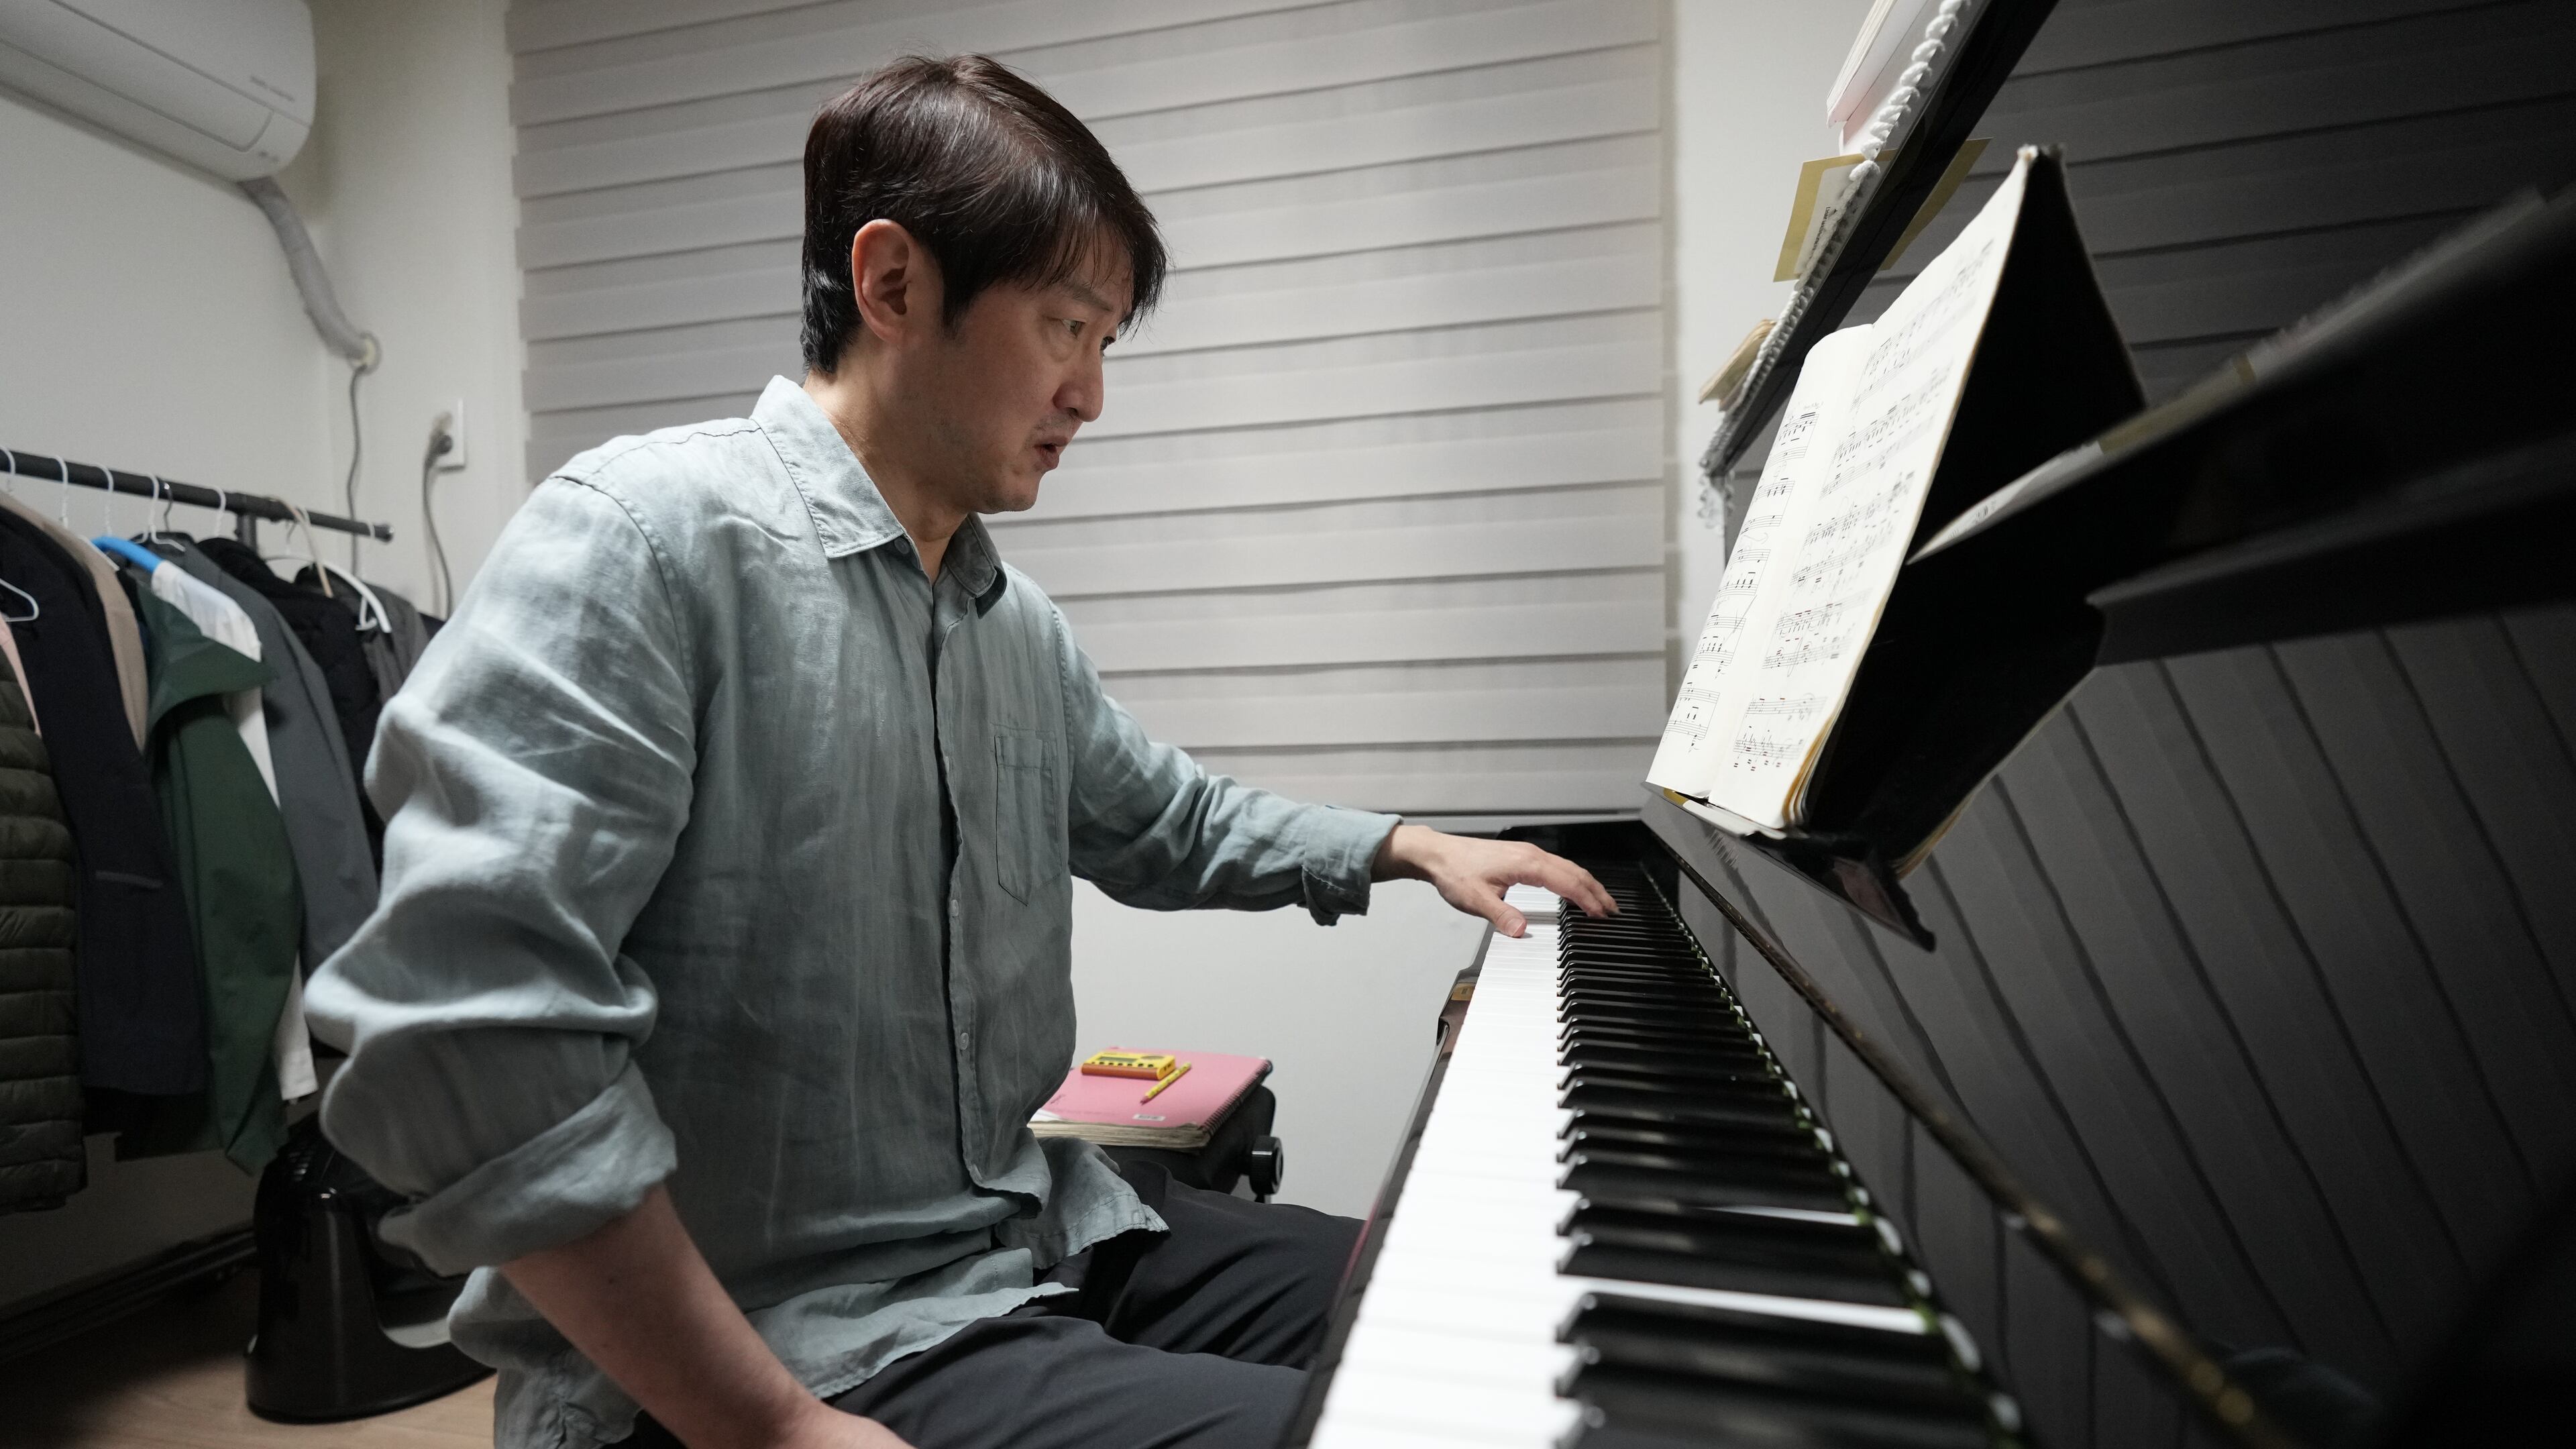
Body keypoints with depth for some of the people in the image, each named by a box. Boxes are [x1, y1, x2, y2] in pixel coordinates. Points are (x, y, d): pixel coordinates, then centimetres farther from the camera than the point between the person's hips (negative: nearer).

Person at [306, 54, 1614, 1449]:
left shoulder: (1020, 625, 6)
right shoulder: (645, 535, -17)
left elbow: (1164, 817, 23)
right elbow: (469, 1041, -23)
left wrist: (1406, 845, 20)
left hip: (1035, 1240, 7)